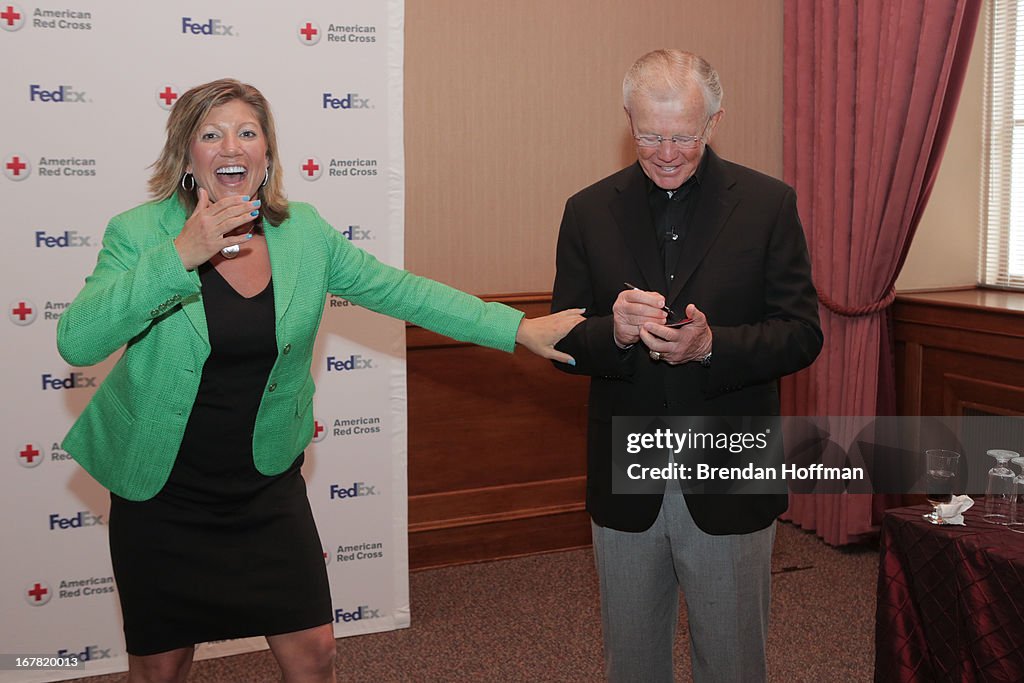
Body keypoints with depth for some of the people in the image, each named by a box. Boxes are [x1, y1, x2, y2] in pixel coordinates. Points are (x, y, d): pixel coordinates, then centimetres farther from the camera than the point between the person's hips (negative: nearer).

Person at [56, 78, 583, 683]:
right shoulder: (139, 234, -13)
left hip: (267, 485, 2)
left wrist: (521, 328, -6)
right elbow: (77, 342, -25)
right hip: (160, 493, -2)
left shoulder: (303, 232, -3)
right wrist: (178, 258, -34)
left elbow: (401, 291, -1)